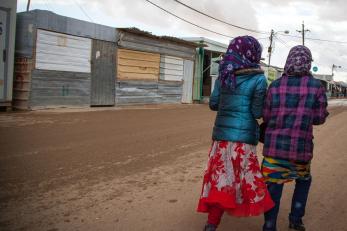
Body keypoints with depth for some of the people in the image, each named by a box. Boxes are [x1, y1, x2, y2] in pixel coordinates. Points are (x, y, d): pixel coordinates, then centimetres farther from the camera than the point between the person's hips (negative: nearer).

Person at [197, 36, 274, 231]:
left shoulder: (224, 75, 9)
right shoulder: (258, 78, -6)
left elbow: (213, 104, 11)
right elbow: (257, 112, -6)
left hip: (221, 134, 5)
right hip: (243, 136, -5)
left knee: (221, 178, 10)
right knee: (247, 181, 7)